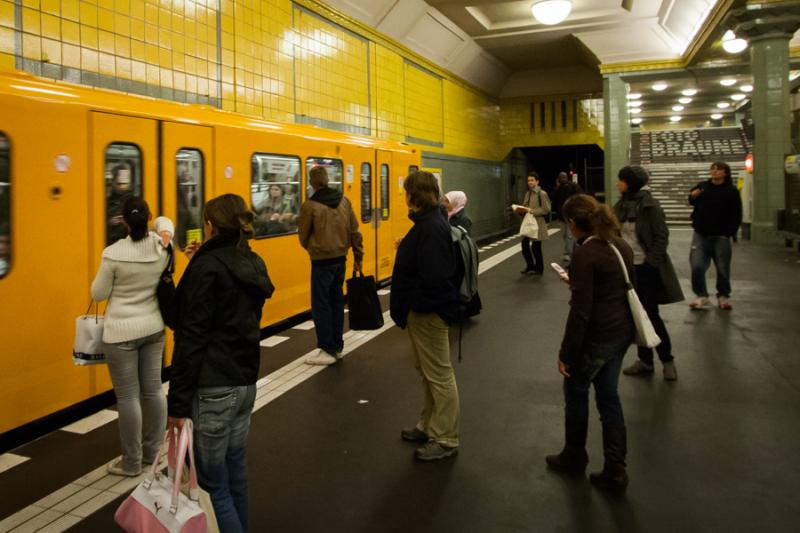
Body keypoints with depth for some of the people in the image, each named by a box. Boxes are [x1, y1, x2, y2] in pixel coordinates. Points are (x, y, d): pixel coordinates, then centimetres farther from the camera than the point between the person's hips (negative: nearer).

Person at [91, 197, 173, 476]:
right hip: (154, 328, 5)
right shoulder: (162, 246, -5)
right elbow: (164, 222, 18)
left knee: (128, 396, 3)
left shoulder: (113, 254, -17)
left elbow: (99, 294, -6)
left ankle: (132, 462, 14)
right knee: (153, 389, 13)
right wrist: (164, 232, -4)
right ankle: (152, 452, 27)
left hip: (122, 332, -5)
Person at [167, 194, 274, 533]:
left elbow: (191, 339, -17)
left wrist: (178, 403, -14)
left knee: (212, 481, 2)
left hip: (213, 388, -8)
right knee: (235, 470, 19)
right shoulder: (253, 264, 7)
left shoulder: (206, 267, -14)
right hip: (246, 381, 8)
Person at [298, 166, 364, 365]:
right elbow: (355, 232, 4)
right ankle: (337, 346, 21)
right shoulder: (344, 201, 1)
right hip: (340, 258, 6)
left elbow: (303, 237, -2)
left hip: (321, 261, -6)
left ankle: (328, 351, 3)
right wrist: (359, 257, 13)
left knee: (321, 305, 1)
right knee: (337, 301, 14)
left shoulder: (310, 205, -13)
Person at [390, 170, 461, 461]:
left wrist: (415, 305, -19)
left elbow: (434, 277, -28)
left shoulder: (432, 228, -24)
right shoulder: (427, 222, 8)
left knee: (440, 376, 2)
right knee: (426, 371, 21)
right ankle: (429, 426, 36)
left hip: (428, 312, -11)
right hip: (420, 310, 11)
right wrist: (407, 248, 3)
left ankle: (446, 439, 16)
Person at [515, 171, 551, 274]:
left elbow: (546, 209, -14)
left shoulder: (542, 194, -8)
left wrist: (531, 210, -19)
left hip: (538, 224, -7)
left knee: (535, 247, -1)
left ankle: (539, 268, 17)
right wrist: (520, 209, -4)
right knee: (525, 245, 6)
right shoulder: (527, 193, 13)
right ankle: (530, 266, 24)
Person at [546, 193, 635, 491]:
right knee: (608, 396, 15)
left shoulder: (585, 253, -19)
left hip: (597, 336, -8)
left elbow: (580, 310, -21)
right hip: (622, 332, 8)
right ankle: (615, 470, 18)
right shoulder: (620, 245, 6)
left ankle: (574, 458, 31)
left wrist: (566, 353, -14)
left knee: (575, 392, 13)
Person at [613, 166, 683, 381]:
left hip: (647, 268, -6)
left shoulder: (650, 205, -12)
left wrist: (651, 263, -17)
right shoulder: (620, 206, 6)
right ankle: (645, 360, 21)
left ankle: (667, 360, 16)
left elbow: (662, 236, -12)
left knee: (651, 315, -1)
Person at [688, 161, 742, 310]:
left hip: (720, 236, -2)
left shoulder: (731, 191, -1)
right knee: (697, 267, -5)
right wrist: (692, 196, -2)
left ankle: (723, 296, 22)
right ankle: (701, 295, 7)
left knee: (723, 268, 7)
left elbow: (736, 215, -3)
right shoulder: (702, 186, 4)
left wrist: (730, 233, -13)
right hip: (701, 234, 2)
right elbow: (692, 202, 21)